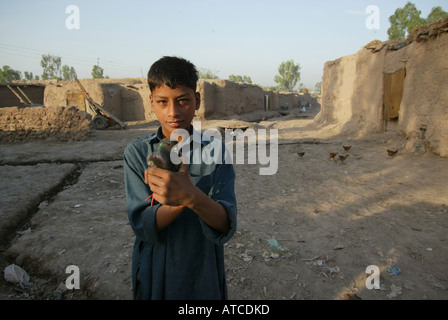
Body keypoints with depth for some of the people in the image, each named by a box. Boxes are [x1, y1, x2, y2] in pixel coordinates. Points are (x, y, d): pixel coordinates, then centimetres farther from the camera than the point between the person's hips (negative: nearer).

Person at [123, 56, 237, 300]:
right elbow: (142, 226, -15)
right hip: (153, 278, 1)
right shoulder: (137, 152, -8)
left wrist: (192, 196, -39)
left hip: (204, 277, 0)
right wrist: (181, 200, -34)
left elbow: (225, 227, -19)